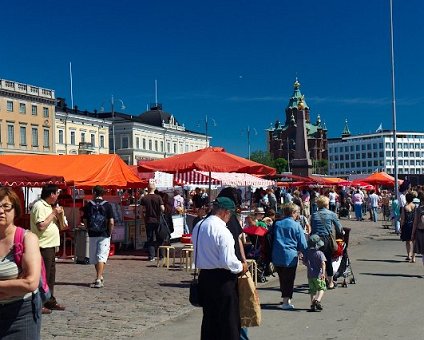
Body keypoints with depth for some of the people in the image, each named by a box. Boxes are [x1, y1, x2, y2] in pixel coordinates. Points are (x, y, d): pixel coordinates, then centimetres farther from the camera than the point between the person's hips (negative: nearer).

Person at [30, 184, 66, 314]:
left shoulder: (49, 206, 15)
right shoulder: (39, 206, -13)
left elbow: (61, 224, 19)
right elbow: (41, 226, -24)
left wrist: (59, 214, 2)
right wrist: (54, 213, -16)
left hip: (50, 245, 10)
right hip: (43, 246, -10)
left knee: (50, 275, 15)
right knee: (43, 276, -5)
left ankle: (50, 301, 24)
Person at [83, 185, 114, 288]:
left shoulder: (88, 205, 1)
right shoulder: (107, 205, -5)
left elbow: (85, 221, 4)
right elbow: (111, 222, -9)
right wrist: (110, 233, 4)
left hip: (92, 235, 2)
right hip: (104, 235, -2)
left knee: (94, 257, 14)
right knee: (102, 257, -2)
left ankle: (99, 277, 26)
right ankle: (99, 279, -12)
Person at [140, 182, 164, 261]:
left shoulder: (144, 198, -4)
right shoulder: (158, 197, -7)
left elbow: (143, 210, -5)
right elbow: (162, 209, -11)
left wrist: (144, 217, 8)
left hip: (148, 221, 0)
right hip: (157, 220, 0)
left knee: (150, 239, 7)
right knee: (159, 239, 11)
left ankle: (151, 256, 4)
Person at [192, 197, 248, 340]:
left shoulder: (198, 226, 4)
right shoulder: (222, 231, -20)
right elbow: (228, 261, -24)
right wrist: (241, 267, -7)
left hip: (204, 276, 8)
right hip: (222, 279, -7)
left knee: (208, 317, 18)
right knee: (229, 319, 5)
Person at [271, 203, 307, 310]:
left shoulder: (277, 224, 5)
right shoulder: (296, 226, -6)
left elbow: (272, 240, 12)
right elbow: (303, 244, -4)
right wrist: (305, 253, 15)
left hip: (277, 256, 4)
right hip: (290, 256, -4)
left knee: (282, 278, 15)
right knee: (289, 279, 4)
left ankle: (286, 299, 27)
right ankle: (286, 301, 3)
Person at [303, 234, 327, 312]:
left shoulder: (307, 253, 4)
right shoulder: (320, 253, -10)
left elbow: (304, 262, 11)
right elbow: (323, 263, -20)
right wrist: (323, 273, -25)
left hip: (310, 274, 5)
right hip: (318, 274, -5)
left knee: (312, 290, 13)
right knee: (321, 288, 7)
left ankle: (312, 304, 10)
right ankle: (318, 300, -16)